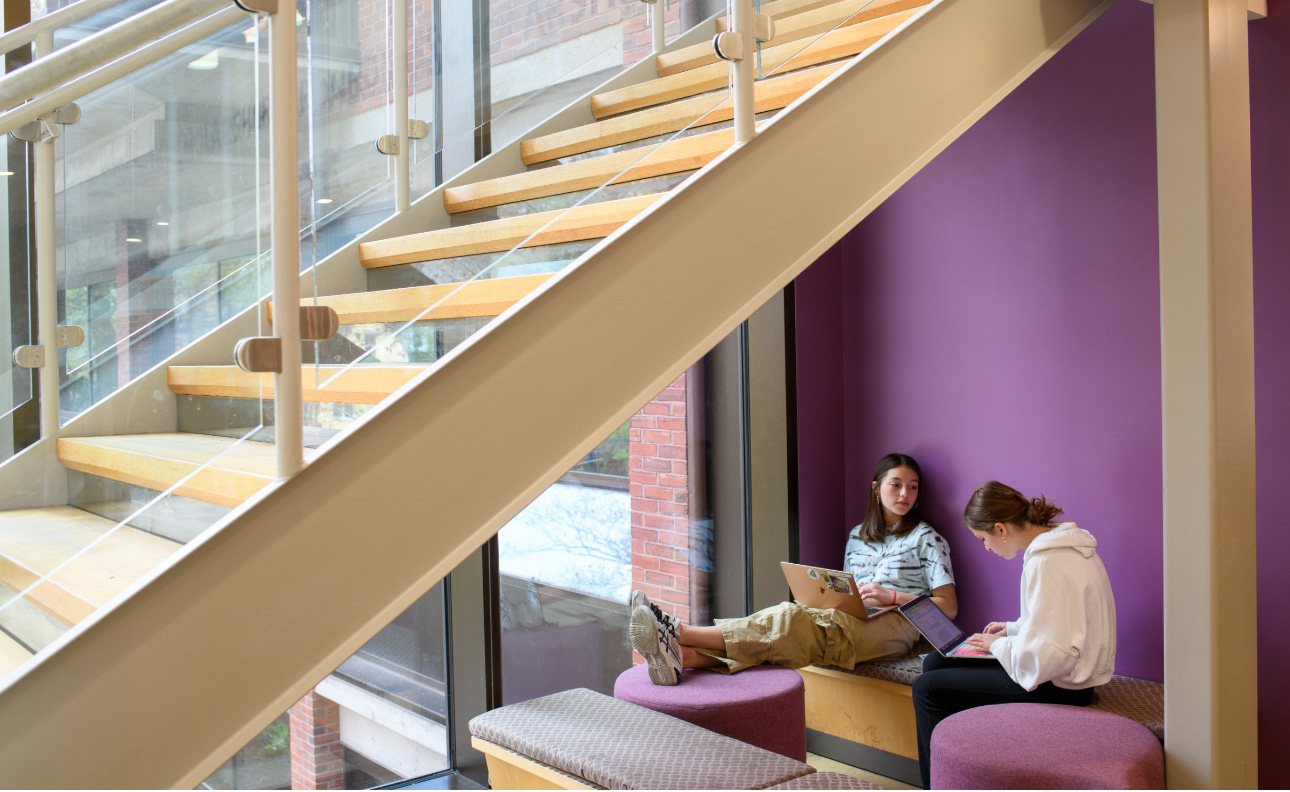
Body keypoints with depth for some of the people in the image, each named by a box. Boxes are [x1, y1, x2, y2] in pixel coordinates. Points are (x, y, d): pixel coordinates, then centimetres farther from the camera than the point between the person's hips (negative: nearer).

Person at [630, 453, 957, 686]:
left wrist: (892, 596, -11)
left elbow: (948, 605, 2)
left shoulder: (925, 538, 8)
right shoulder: (858, 535, 25)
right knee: (790, 618, -29)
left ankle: (681, 633, -43)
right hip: (854, 621, 5)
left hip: (897, 624, -5)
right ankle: (680, 656, -50)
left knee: (792, 619, -31)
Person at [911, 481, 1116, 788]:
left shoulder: (1047, 562, -26)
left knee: (928, 689, -8)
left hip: (1056, 685, -11)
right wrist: (1013, 628, 14)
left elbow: (1045, 656, -28)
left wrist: (999, 645, -11)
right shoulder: (1065, 544, 7)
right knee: (935, 663, 16)